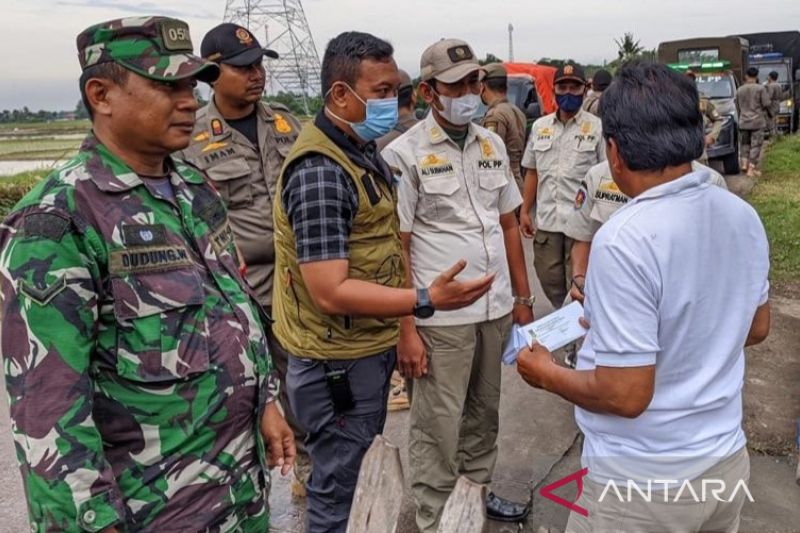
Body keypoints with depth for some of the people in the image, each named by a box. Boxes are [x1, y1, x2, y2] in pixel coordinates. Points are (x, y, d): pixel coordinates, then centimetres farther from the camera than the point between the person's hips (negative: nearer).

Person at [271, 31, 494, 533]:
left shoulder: (364, 152, 7)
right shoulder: (319, 172, -24)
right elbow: (330, 292, -28)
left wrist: (398, 328, 15)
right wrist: (426, 300, -32)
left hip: (371, 349, 9)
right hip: (338, 362, -9)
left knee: (355, 470, 25)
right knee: (336, 488, 9)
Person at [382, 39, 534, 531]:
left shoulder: (493, 144, 9)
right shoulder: (405, 154, -9)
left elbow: (509, 224, 15)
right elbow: (396, 247, -10)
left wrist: (522, 297, 13)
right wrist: (405, 329, -12)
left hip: (497, 307, 6)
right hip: (441, 316, -5)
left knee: (484, 411, 19)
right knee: (439, 426, 5)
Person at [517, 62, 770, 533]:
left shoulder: (625, 241, -28)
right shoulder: (745, 216, -5)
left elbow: (626, 396, -26)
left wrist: (547, 374, -8)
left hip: (645, 482, -7)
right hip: (727, 461, 7)